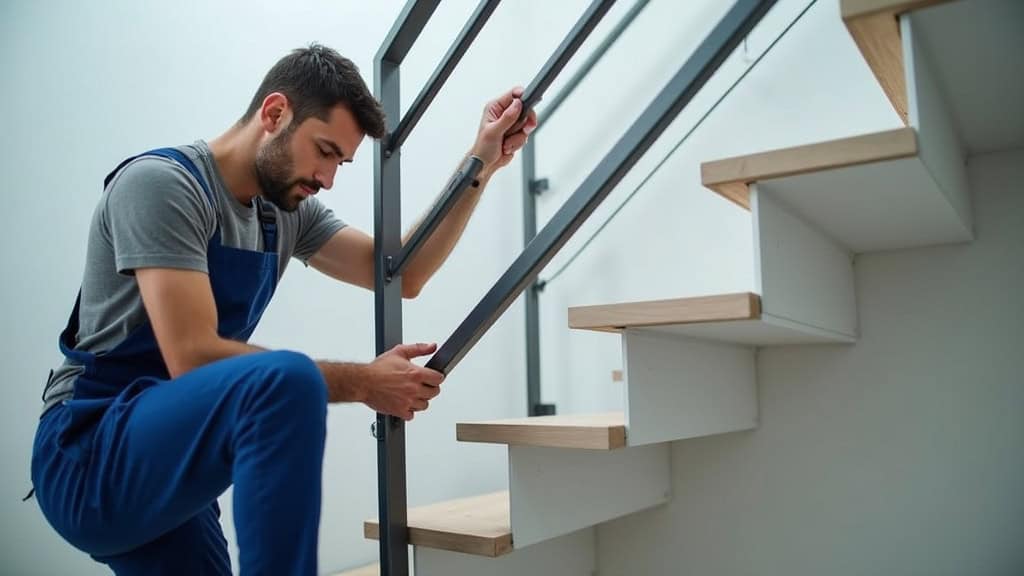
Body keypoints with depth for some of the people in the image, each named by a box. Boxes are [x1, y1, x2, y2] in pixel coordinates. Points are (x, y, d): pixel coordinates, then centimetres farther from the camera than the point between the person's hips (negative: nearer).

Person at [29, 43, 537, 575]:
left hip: (164, 458, 9)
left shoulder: (286, 211, 7)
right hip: (90, 456, -9)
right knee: (286, 383, -34)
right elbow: (193, 357, -27)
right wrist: (362, 383, -23)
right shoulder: (160, 183, -17)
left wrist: (481, 164, -3)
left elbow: (402, 275, 3)